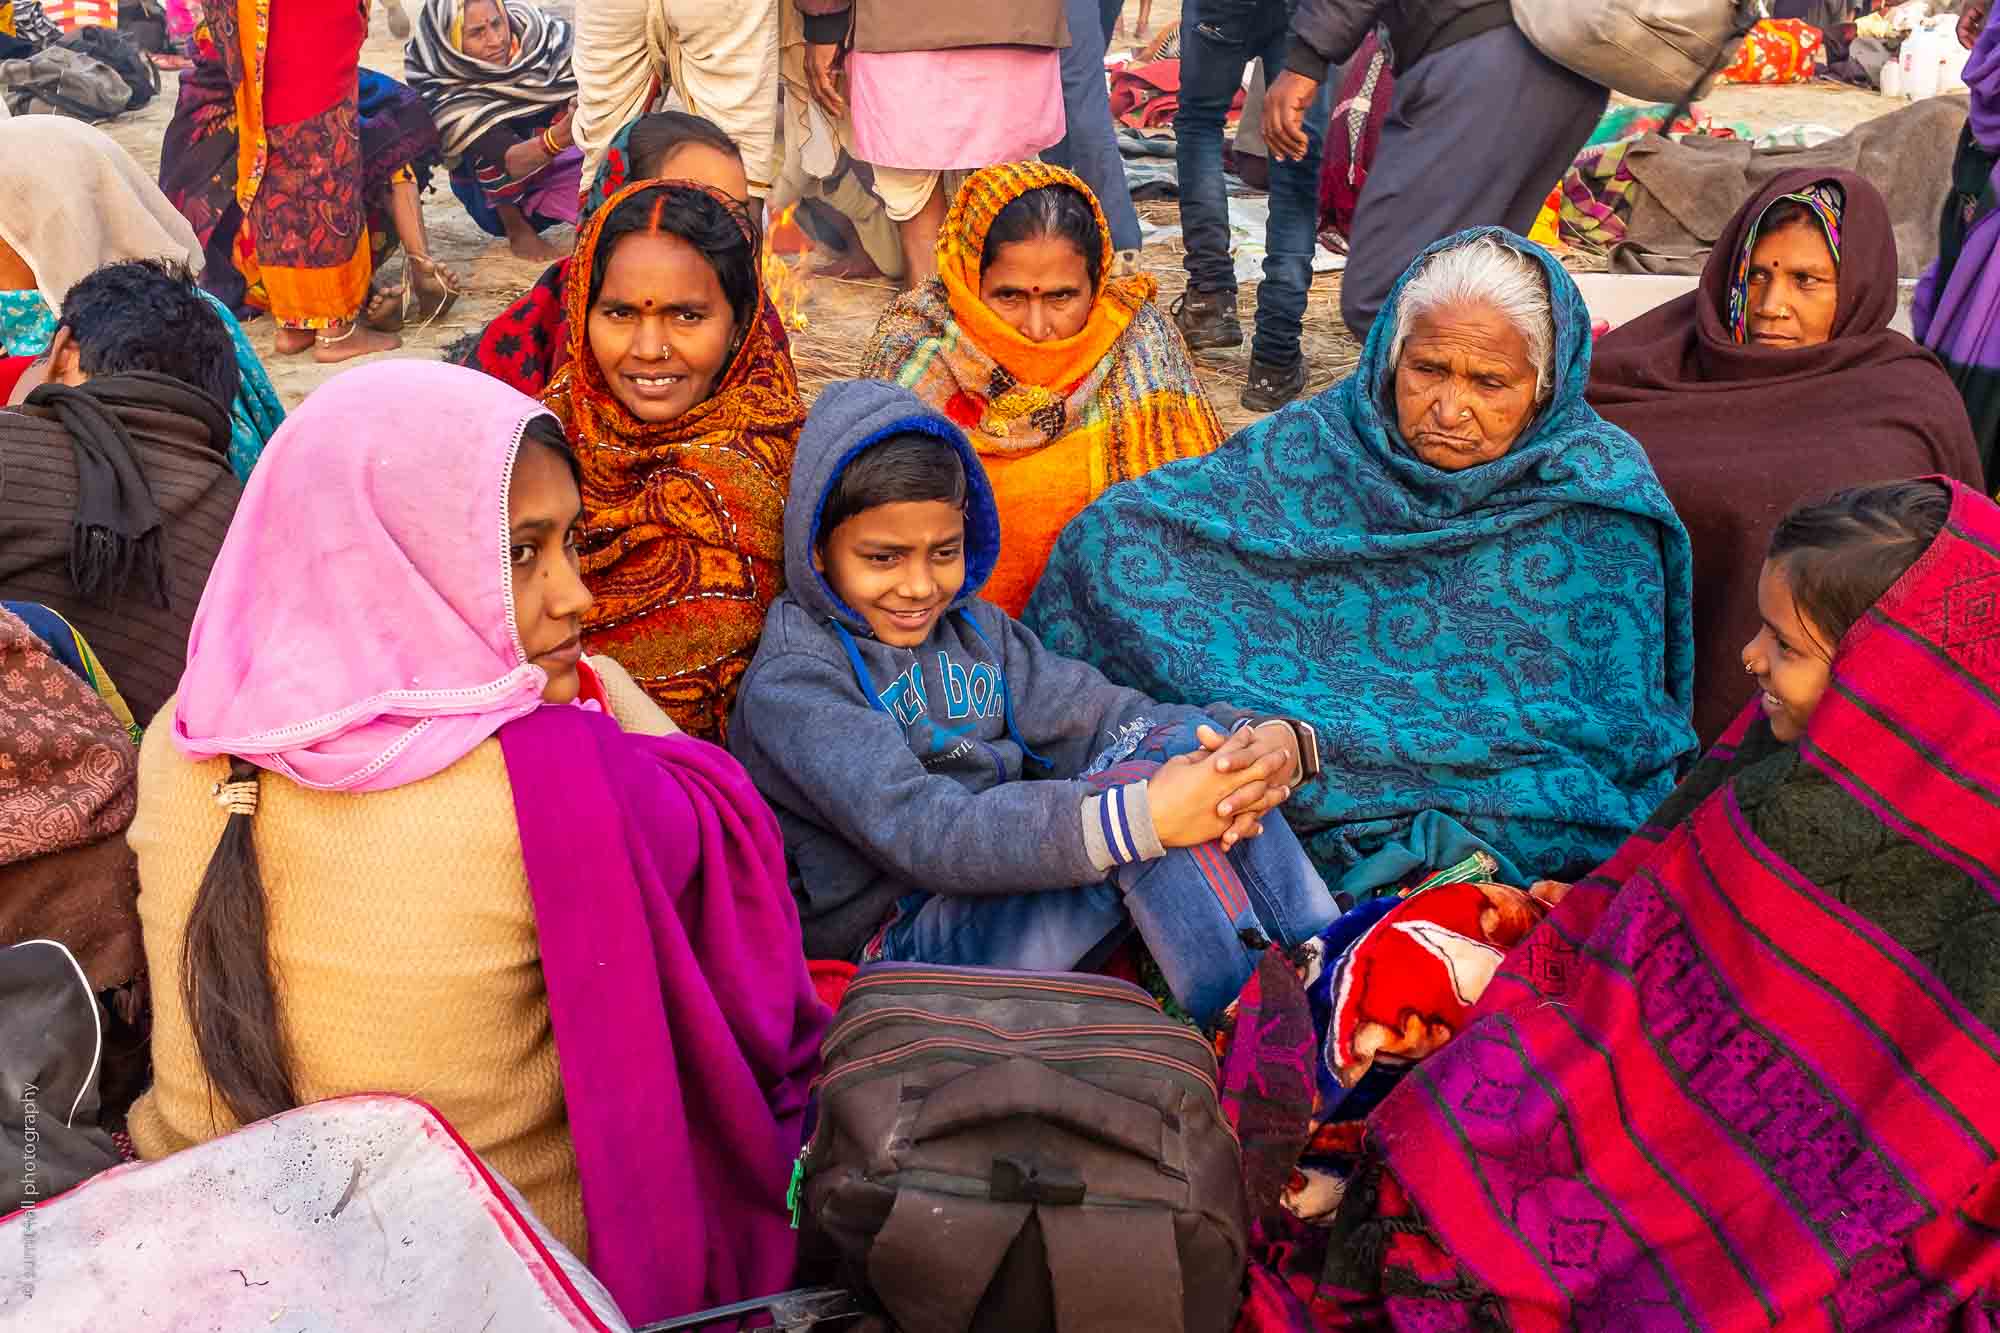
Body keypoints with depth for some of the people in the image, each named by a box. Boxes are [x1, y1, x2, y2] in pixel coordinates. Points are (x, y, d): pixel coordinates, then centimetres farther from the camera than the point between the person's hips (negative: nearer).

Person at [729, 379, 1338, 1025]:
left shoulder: (974, 627, 13)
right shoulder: (791, 682, -11)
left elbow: (1094, 713, 0)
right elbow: (923, 833, -24)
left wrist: (1265, 742, -20)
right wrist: (1144, 817, -34)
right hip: (901, 942, -7)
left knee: (1184, 743, -12)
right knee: (1139, 776, -25)